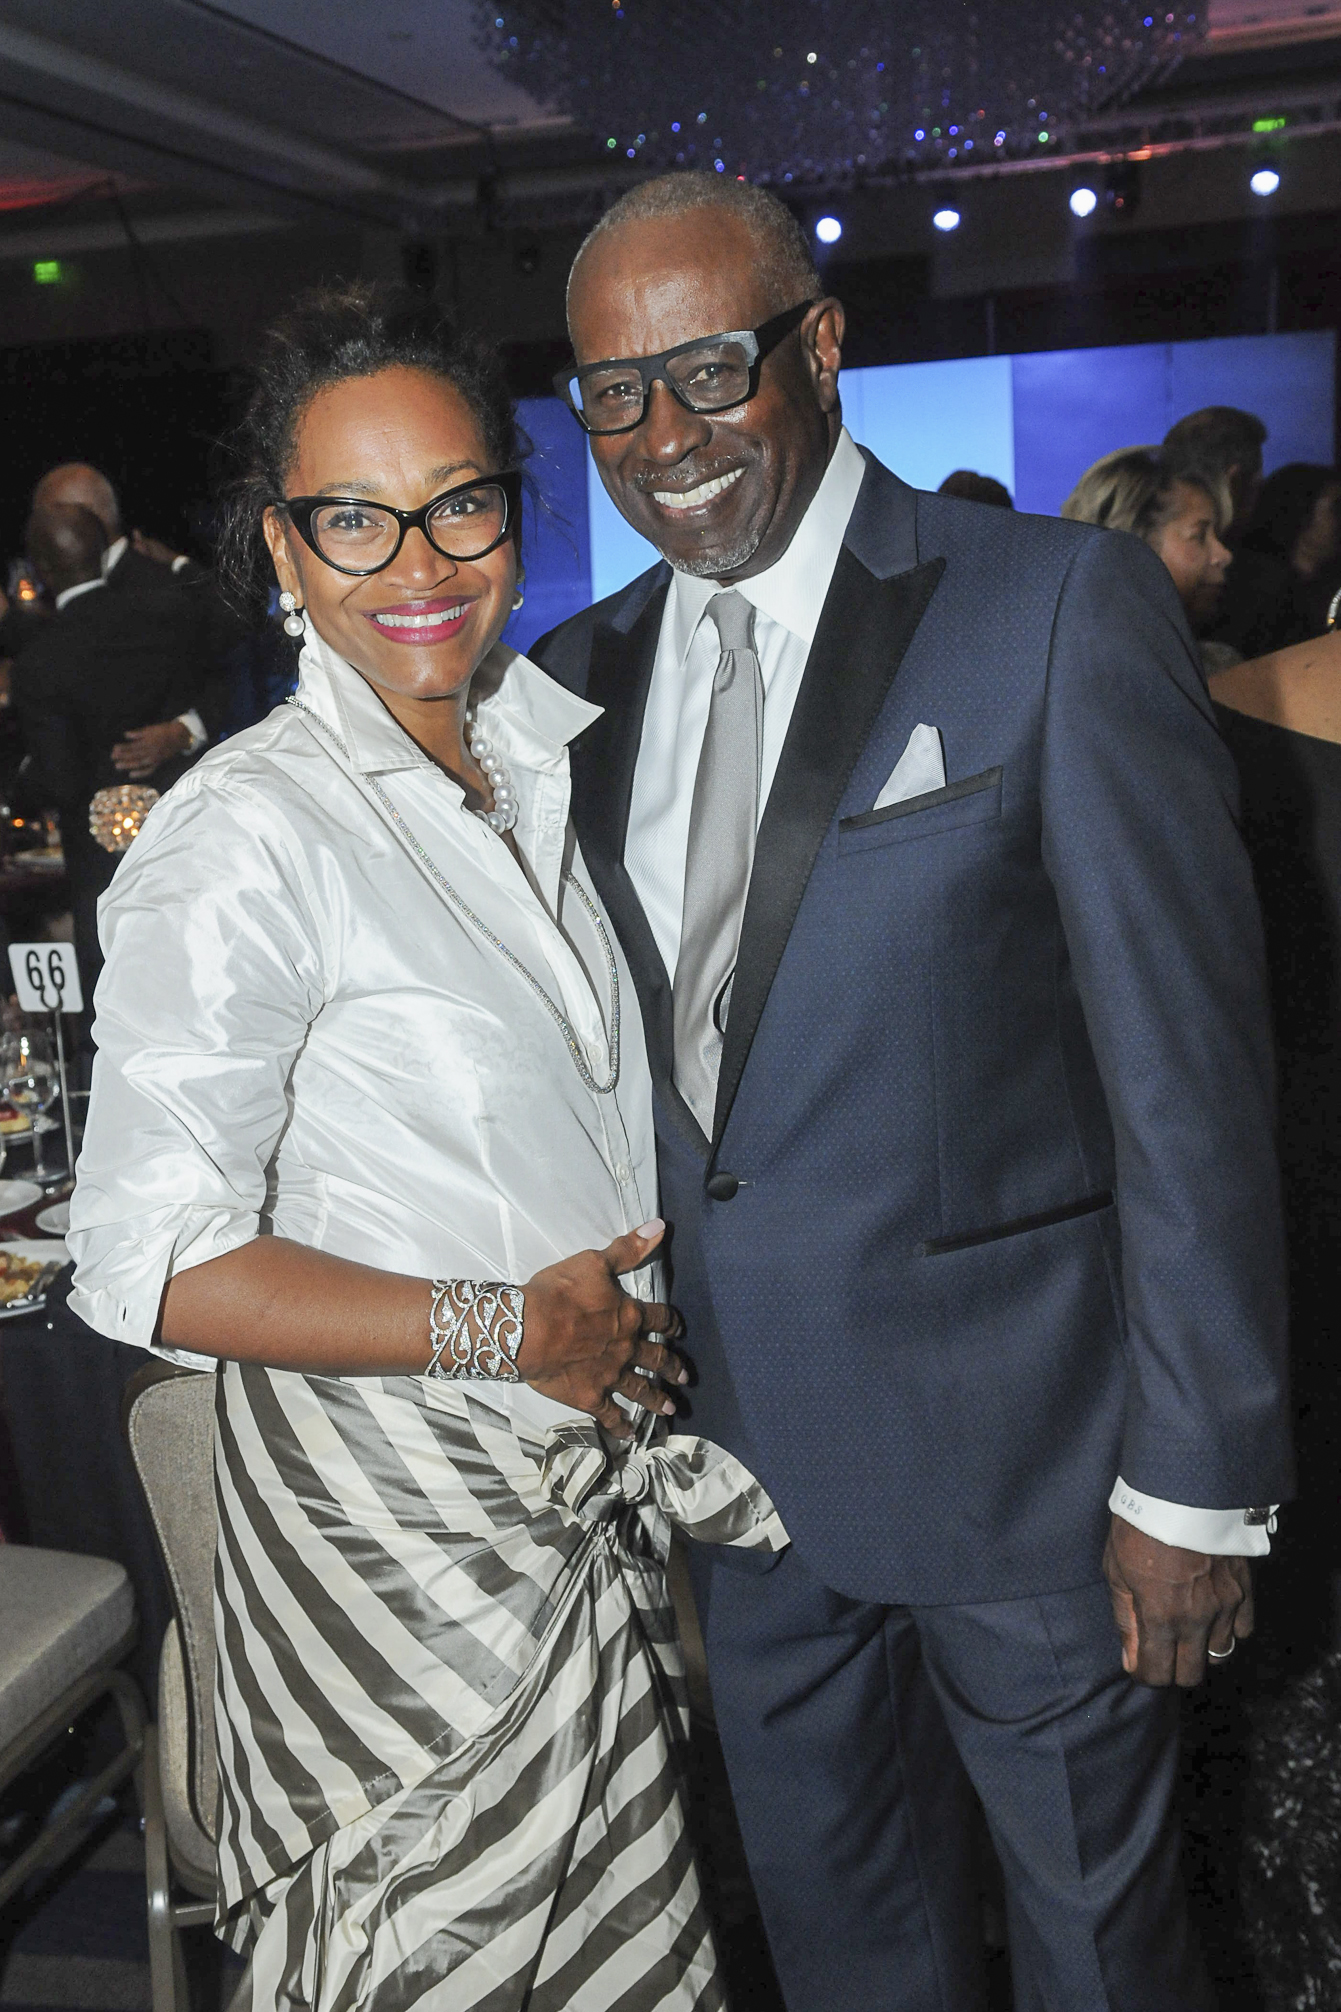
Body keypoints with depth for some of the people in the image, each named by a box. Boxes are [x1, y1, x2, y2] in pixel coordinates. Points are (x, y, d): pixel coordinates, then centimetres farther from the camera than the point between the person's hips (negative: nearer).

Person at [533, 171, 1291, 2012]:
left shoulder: (1062, 606, -12)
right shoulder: (578, 679, 4)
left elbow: (1188, 1063, -14)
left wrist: (1196, 1479, -13)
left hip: (1019, 1443, -4)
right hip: (737, 1441, 5)